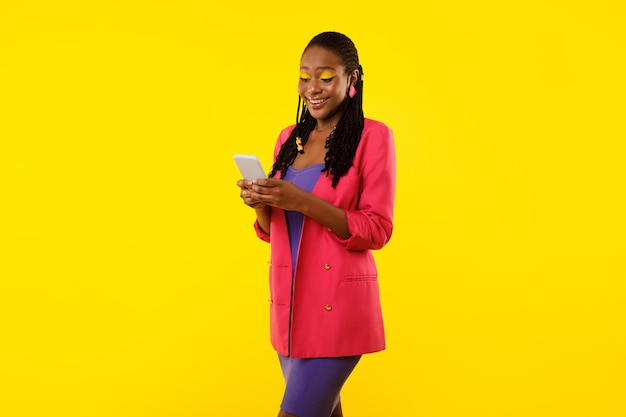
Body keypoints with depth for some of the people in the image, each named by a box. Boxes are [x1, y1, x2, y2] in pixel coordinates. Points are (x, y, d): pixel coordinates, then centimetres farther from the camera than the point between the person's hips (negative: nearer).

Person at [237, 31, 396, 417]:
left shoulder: (373, 136, -6)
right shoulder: (289, 139, 10)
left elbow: (376, 230, -12)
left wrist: (301, 201, -22)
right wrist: (261, 203, -7)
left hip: (338, 305, -6)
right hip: (289, 301, 6)